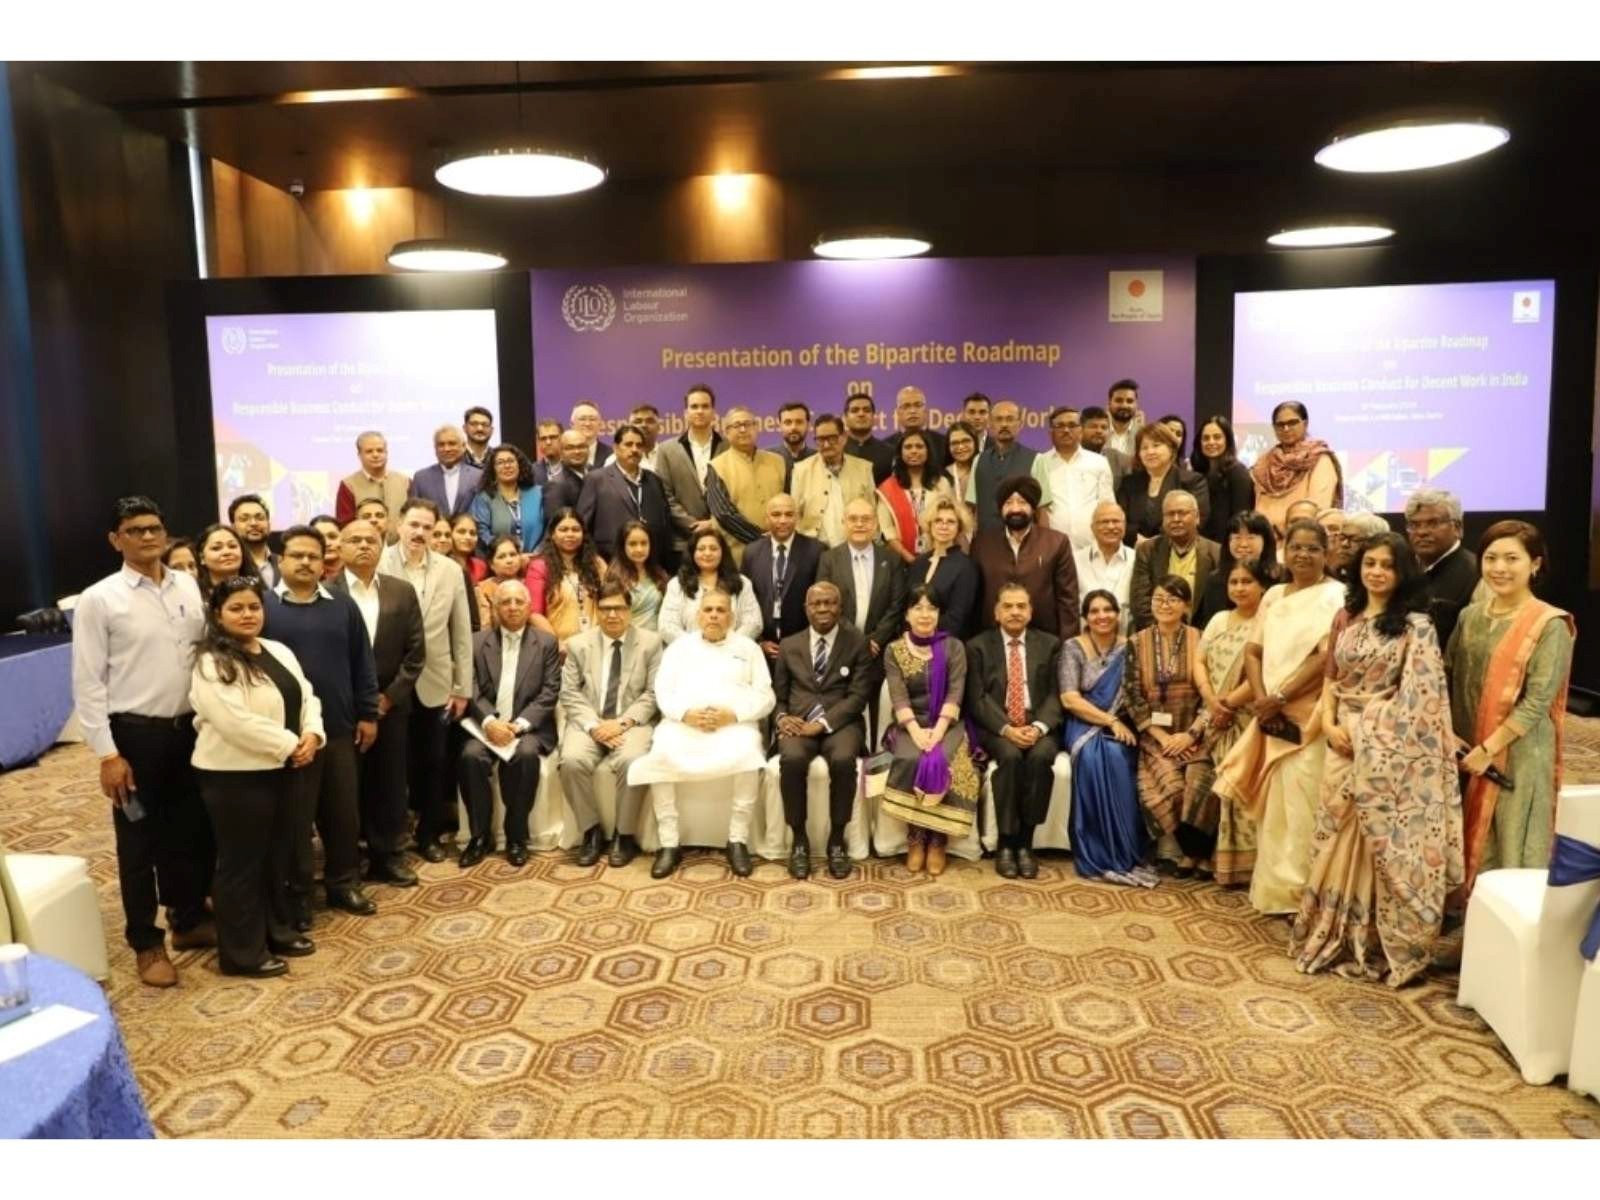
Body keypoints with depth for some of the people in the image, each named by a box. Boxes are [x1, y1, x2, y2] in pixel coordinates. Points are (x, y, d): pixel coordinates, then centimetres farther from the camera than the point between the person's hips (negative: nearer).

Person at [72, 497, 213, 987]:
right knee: (139, 843, 9)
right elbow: (87, 683, -8)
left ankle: (189, 920, 36)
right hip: (135, 732, -4)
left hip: (190, 727, 4)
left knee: (193, 831, 15)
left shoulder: (190, 587, 3)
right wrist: (107, 753, -11)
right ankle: (146, 943, 25)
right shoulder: (99, 599, -8)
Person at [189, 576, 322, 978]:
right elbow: (235, 722, -25)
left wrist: (311, 735, -9)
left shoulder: (280, 652, 10)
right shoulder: (211, 664, -15)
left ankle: (277, 930, 33)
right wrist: (288, 745, -20)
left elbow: (306, 696, 10)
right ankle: (243, 951, 15)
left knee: (279, 855, 18)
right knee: (242, 862, 3)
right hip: (236, 776, -8)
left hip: (283, 771, 8)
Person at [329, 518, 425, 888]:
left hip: (391, 705, 3)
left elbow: (415, 652, 3)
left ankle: (388, 856, 22)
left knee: (390, 784, 10)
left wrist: (390, 696, -6)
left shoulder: (403, 592, 5)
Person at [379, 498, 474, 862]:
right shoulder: (379, 564, -6)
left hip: (434, 683, 2)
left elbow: (462, 633, 4)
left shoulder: (451, 571, 2)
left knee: (433, 762, 11)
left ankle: (429, 834, 26)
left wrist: (463, 688, 2)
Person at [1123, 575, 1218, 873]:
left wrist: (1191, 734, -12)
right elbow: (1132, 695, 0)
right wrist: (1161, 736, -8)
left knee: (1197, 785, -26)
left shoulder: (1200, 640, 4)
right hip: (1155, 736, 0)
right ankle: (1175, 849, -5)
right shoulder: (1137, 643, 5)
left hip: (1194, 735, 0)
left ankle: (1189, 849, -5)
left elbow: (1211, 693, -1)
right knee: (1168, 785, -26)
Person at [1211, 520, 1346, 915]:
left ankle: (1299, 891, 6)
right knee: (1272, 805, 10)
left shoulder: (1335, 595, -4)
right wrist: (1261, 699, -6)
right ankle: (1272, 888, 19)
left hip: (1308, 717, -6)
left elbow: (1327, 657, -14)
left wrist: (1280, 698, -15)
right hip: (1271, 715, 6)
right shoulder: (1273, 596, 14)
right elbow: (1254, 651, 10)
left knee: (1300, 806, -5)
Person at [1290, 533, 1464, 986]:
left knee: (1382, 842, 1)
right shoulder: (1345, 618, 9)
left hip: (1388, 748, -5)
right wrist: (1330, 724, -3)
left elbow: (1421, 696, -11)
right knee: (1337, 840, 10)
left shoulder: (1416, 626, -7)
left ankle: (1377, 943, 16)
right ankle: (1335, 935, 23)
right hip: (1344, 742, 5)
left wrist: (1370, 733, -14)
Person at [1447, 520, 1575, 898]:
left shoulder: (1549, 625, -10)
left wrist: (1488, 749, -16)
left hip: (1519, 755, -5)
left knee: (1512, 845, 6)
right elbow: (1446, 680, 6)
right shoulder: (1470, 616, 6)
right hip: (1466, 752, 5)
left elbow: (1538, 701, -14)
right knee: (1471, 839, 14)